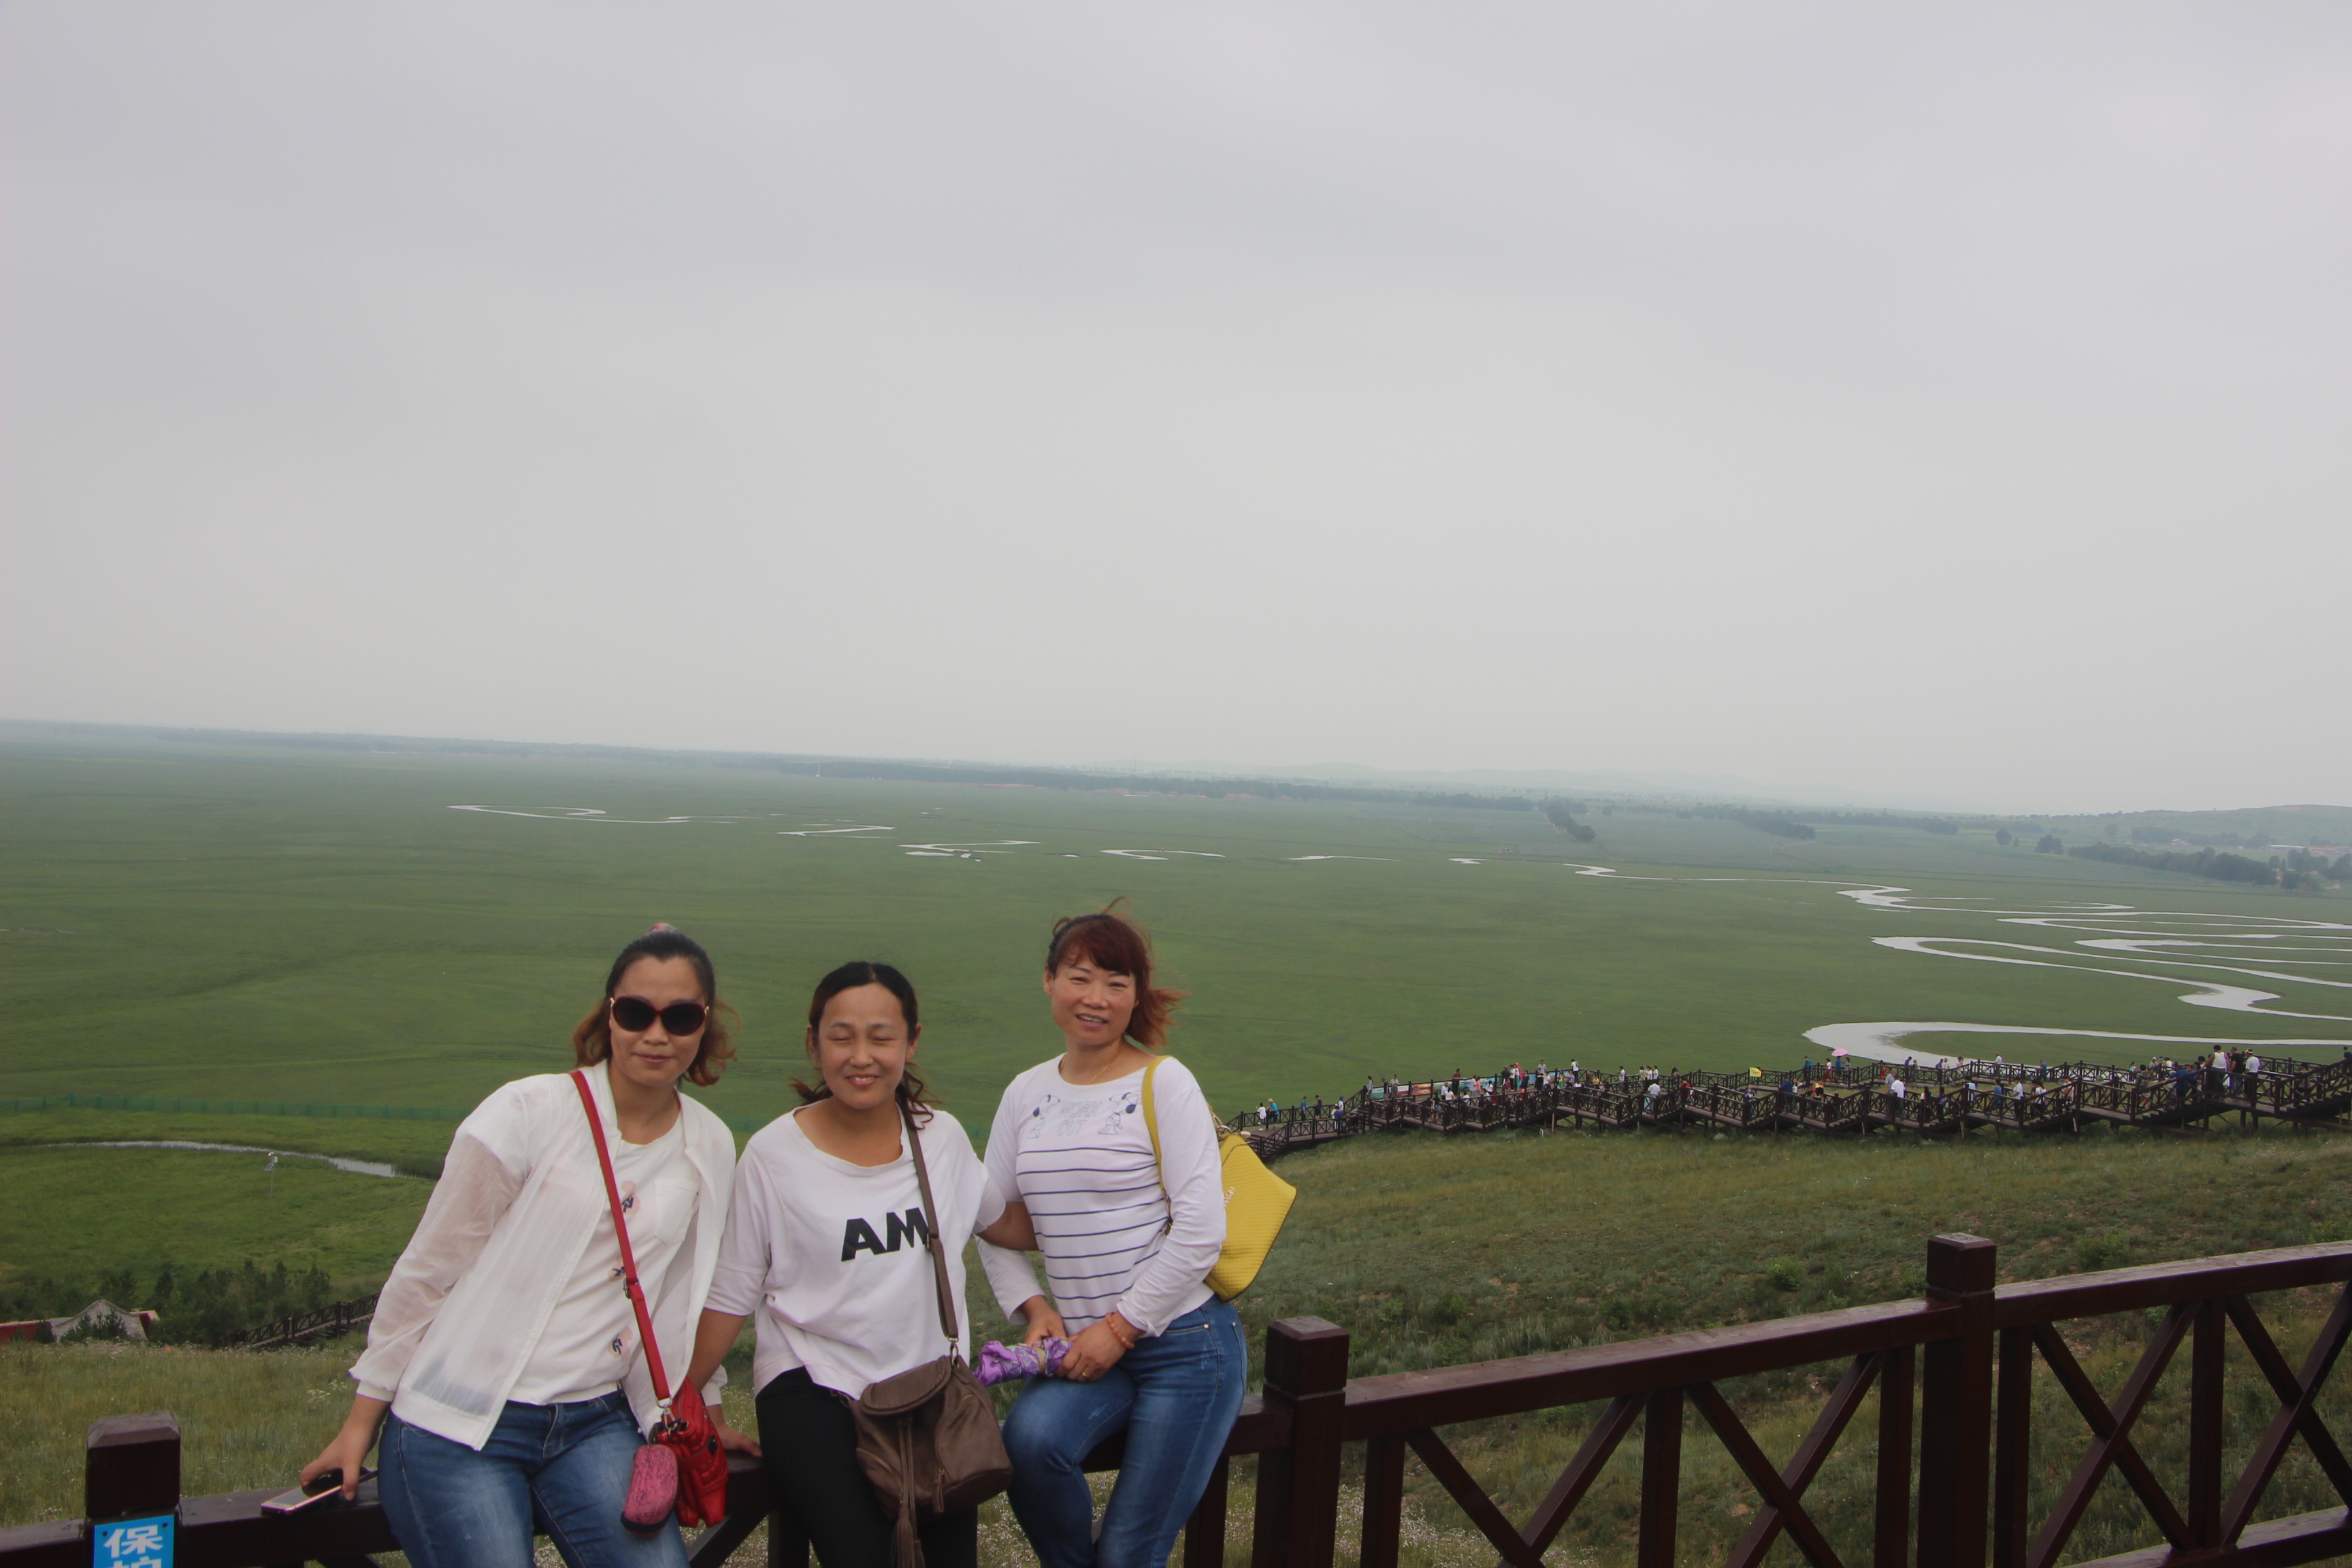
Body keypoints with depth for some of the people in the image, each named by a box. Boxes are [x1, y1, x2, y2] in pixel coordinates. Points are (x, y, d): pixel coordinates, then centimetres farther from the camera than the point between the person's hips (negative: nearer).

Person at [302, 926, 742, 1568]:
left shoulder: (712, 1147, 4)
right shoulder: (526, 1114, -9)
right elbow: (424, 1272, -2)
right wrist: (362, 1421, 2)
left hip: (594, 1425, 4)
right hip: (460, 1426, -3)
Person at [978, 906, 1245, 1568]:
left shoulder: (1164, 1083, -7)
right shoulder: (1026, 1093, 8)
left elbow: (1201, 1229, -13)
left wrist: (1121, 1327, -12)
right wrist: (1033, 1307, -2)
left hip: (1185, 1343, -3)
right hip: (1085, 1344, 4)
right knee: (1030, 1439, -26)